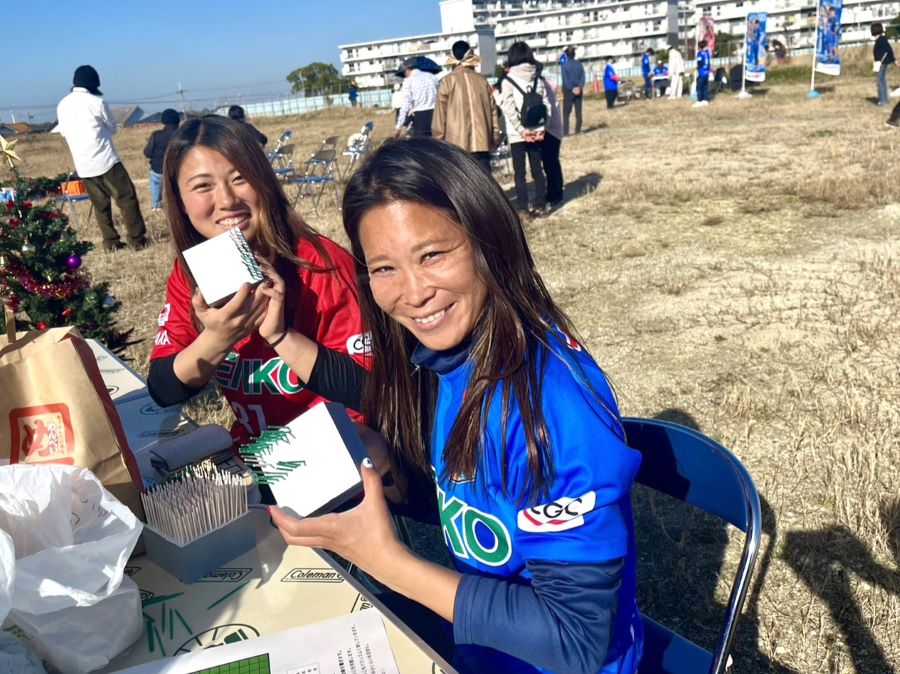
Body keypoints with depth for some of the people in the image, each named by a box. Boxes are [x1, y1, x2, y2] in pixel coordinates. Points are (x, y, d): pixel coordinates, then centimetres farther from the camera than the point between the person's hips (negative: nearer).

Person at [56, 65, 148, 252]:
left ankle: (110, 242, 13)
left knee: (100, 204, 12)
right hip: (106, 161, -5)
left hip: (83, 166, 5)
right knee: (127, 199, 1)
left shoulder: (62, 105, 6)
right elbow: (112, 128, 5)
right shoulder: (97, 102, -8)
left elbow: (64, 132, 18)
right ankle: (137, 239, -1)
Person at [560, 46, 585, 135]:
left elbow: (565, 79, -13)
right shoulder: (579, 64, 5)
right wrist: (579, 87, -11)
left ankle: (565, 132, -7)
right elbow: (582, 77, -3)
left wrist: (571, 89, -13)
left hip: (568, 91, -4)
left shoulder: (564, 65, -7)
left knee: (566, 113, -1)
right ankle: (578, 130, 10)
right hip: (579, 91, 4)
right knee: (578, 112, 10)